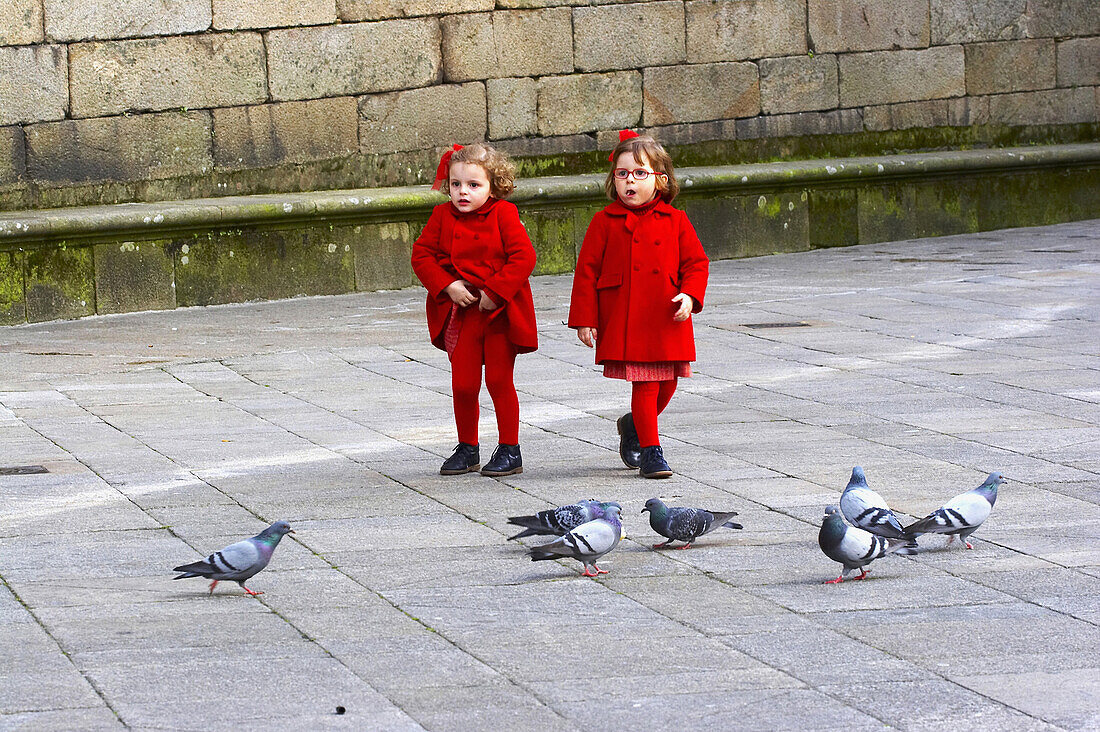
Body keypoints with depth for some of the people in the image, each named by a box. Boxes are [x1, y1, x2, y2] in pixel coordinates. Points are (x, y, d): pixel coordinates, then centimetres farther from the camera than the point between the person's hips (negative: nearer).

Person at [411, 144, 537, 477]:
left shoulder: (503, 215, -6)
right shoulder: (443, 216, 4)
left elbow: (523, 256, -13)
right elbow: (421, 255, 4)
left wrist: (495, 291, -19)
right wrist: (448, 286, -10)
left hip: (499, 311, -3)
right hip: (461, 312, 3)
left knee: (499, 380, -1)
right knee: (463, 384, 4)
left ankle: (510, 450, 10)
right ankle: (467, 449, 20)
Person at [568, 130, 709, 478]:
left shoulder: (675, 221, 6)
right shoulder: (605, 222, 1)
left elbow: (696, 263, 8)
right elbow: (587, 271, 3)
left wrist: (689, 295, -11)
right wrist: (584, 319, -2)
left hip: (668, 321, 3)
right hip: (624, 319, -3)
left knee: (667, 385, 9)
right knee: (645, 385, -9)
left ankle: (633, 425, 37)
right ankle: (650, 451, 0)